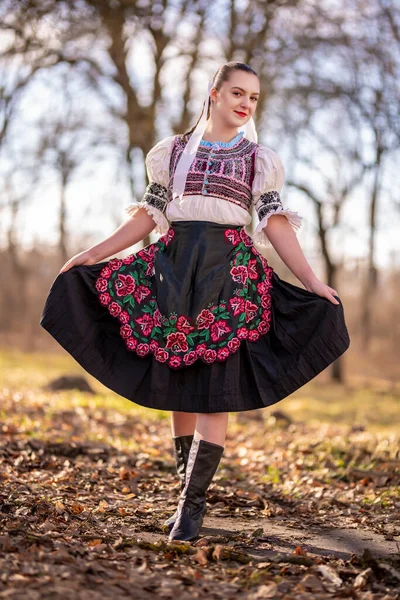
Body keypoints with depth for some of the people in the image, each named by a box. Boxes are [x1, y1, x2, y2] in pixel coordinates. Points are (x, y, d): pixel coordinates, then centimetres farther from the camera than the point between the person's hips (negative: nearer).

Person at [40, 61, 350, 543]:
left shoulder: (257, 158, 9)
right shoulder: (175, 150, 12)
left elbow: (276, 225, 3)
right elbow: (148, 215, 12)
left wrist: (312, 282, -7)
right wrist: (93, 255, 7)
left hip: (232, 275, -2)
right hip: (175, 272, 2)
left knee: (216, 388, -10)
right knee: (177, 384, 3)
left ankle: (193, 500, -10)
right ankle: (187, 491, 16)